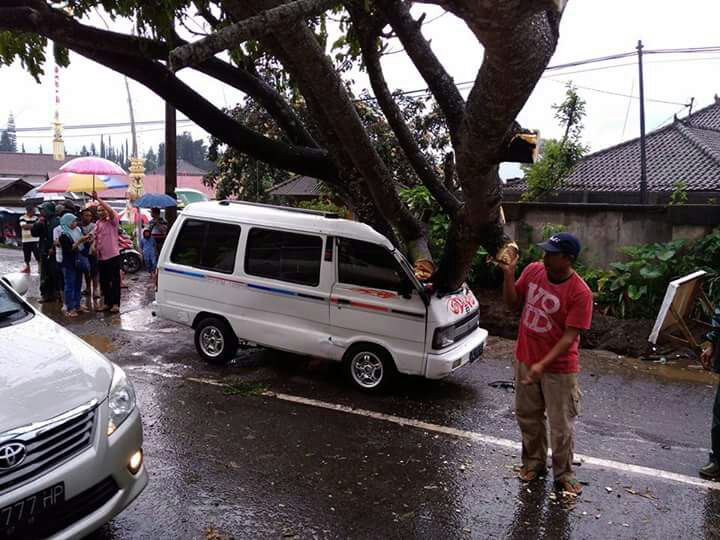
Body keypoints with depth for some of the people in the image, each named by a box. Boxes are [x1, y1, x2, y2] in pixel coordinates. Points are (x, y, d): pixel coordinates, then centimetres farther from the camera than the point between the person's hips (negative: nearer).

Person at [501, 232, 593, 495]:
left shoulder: (580, 292, -21)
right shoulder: (533, 270, -5)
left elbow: (570, 337, -21)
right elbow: (513, 303, 5)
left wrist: (543, 365, -28)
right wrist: (508, 273, -11)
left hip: (558, 368, -5)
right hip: (525, 360, 5)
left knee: (561, 425, 10)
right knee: (528, 416, 19)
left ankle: (563, 475, 30)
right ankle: (534, 462, 40)